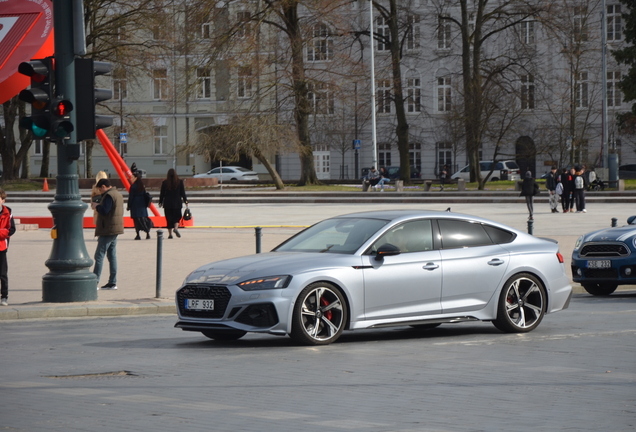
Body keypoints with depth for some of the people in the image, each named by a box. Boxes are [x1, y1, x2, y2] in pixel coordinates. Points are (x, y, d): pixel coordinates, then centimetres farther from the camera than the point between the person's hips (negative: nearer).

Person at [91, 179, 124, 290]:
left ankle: (95, 282, -10)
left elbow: (104, 211, -23)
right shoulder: (118, 194, 16)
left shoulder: (109, 195, -15)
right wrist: (99, 205, 12)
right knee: (112, 256, 11)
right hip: (115, 230, 10)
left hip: (107, 230, -10)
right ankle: (112, 282, 11)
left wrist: (96, 206, -5)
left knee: (99, 256, -8)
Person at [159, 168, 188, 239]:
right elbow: (183, 193, 2)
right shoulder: (180, 182, -2)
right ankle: (176, 228, -17)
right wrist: (185, 201, 12)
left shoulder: (164, 183, -3)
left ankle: (170, 234, 4)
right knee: (177, 217, 10)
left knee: (169, 218, 5)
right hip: (177, 203, 0)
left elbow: (162, 193, 3)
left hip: (167, 203, 0)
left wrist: (160, 202, 13)